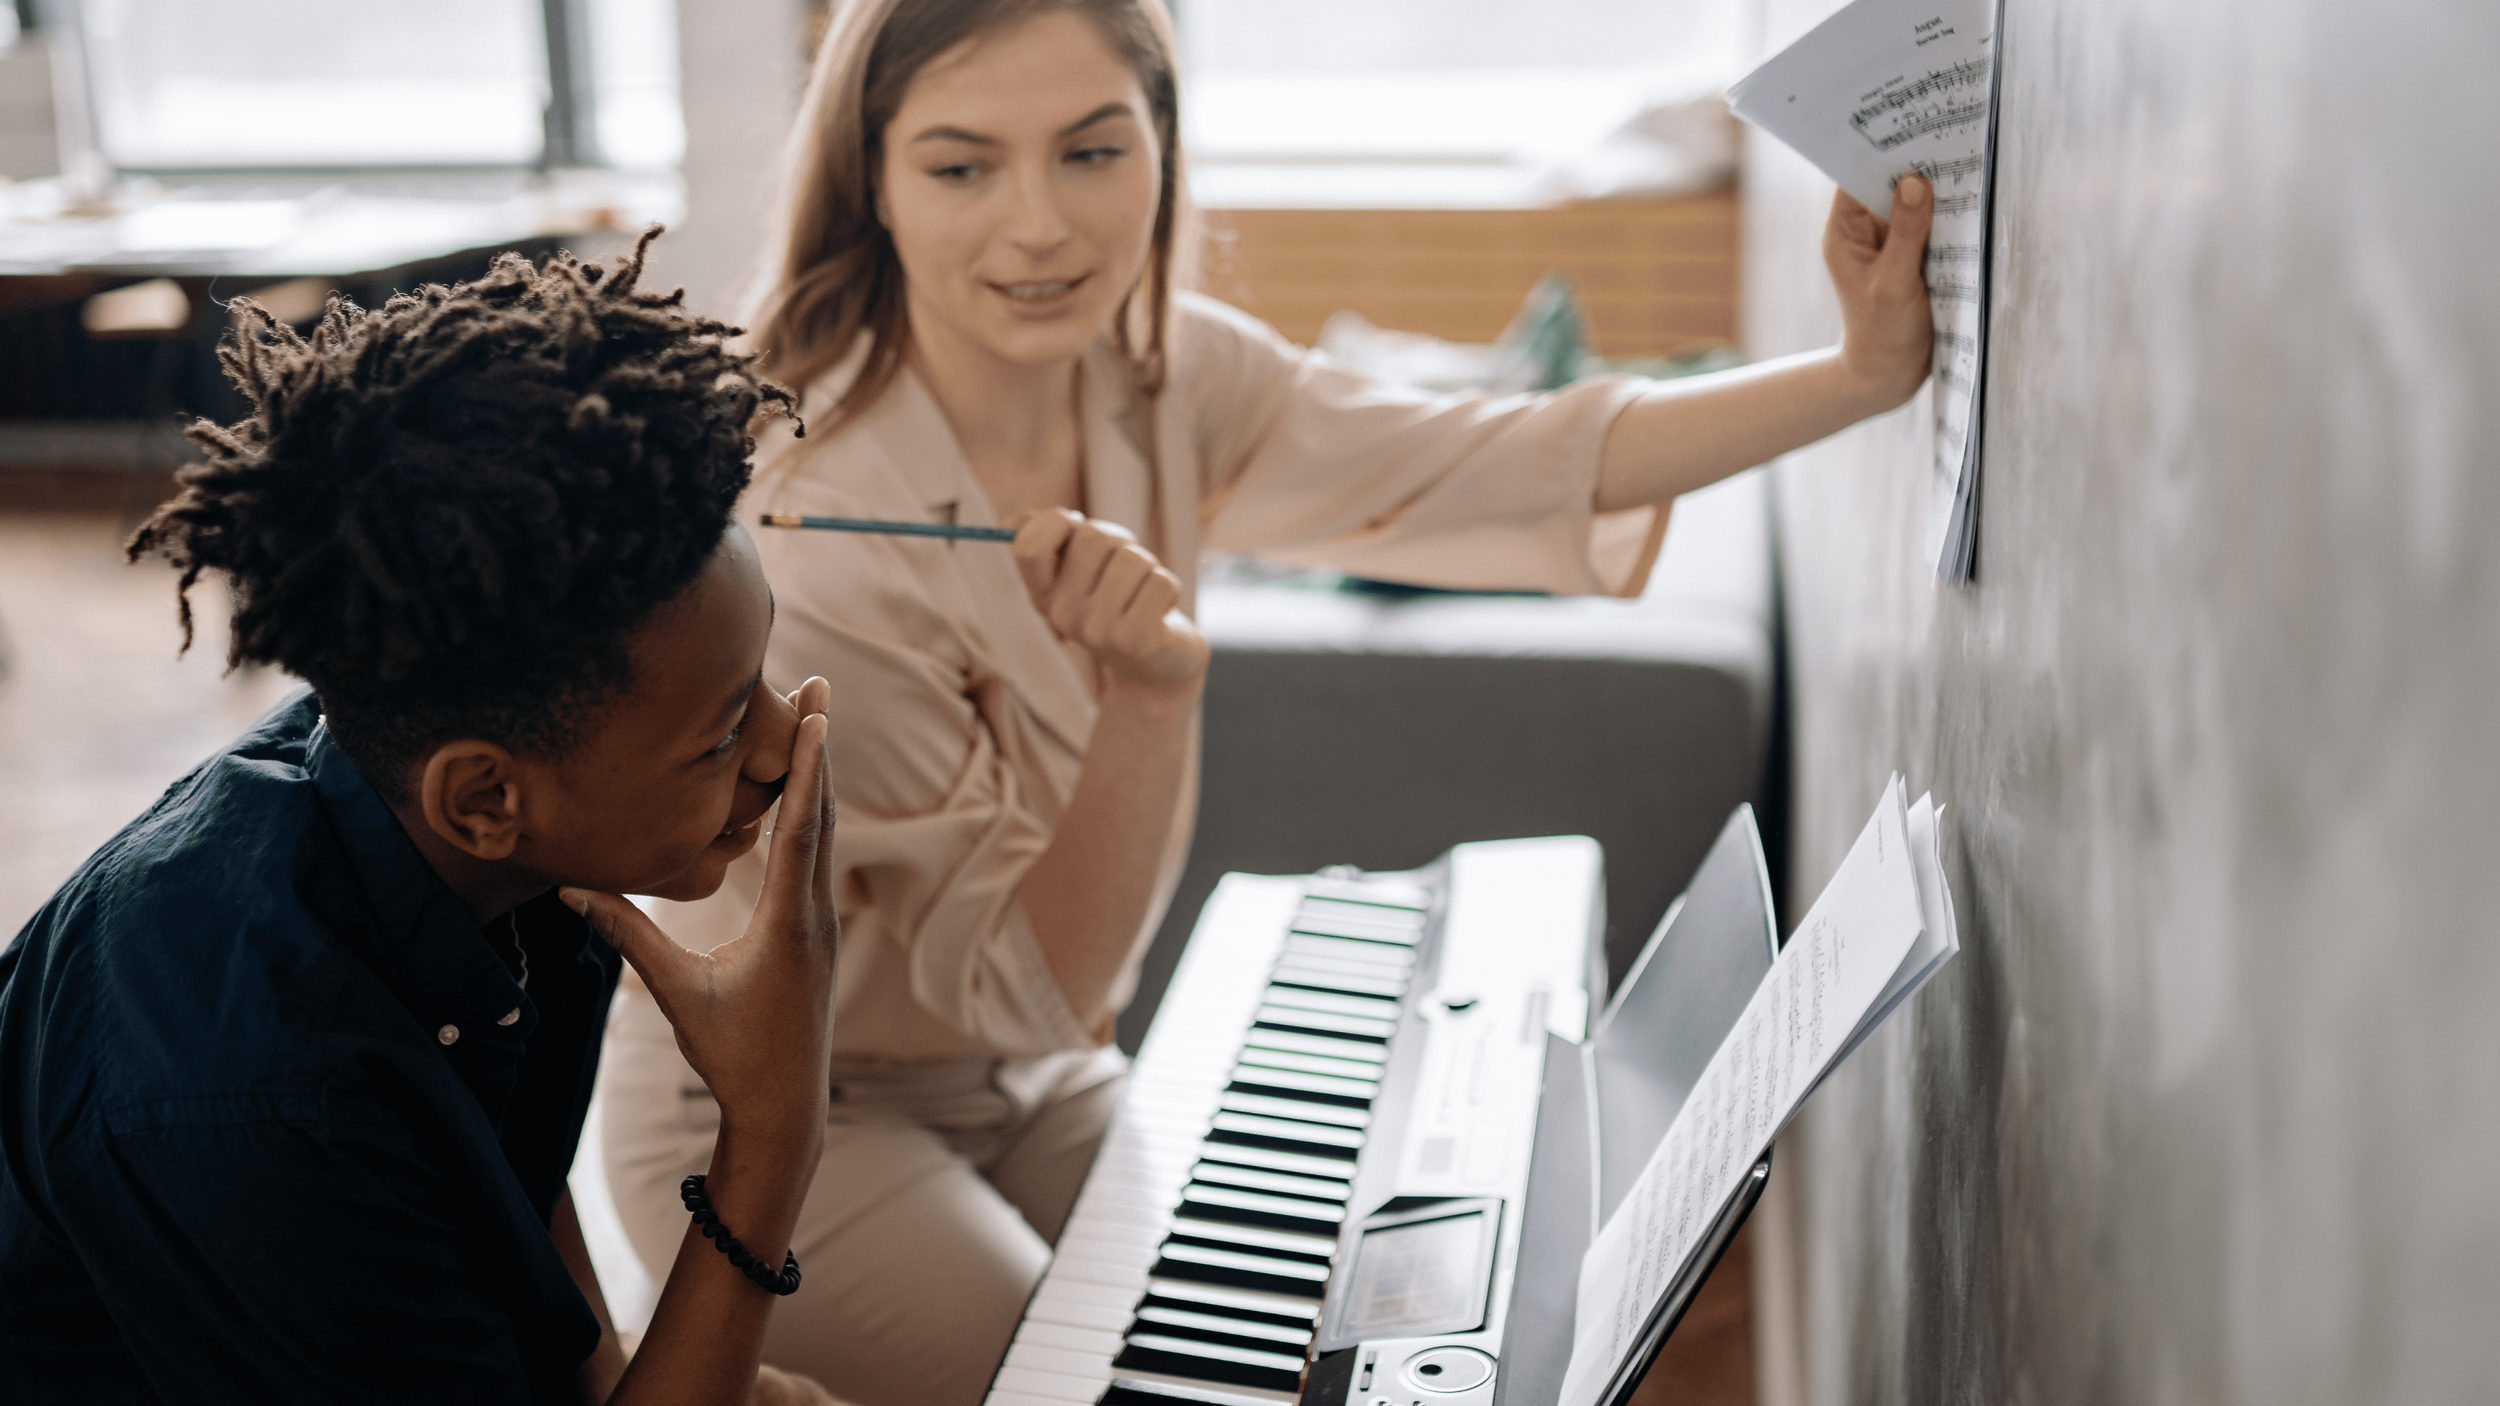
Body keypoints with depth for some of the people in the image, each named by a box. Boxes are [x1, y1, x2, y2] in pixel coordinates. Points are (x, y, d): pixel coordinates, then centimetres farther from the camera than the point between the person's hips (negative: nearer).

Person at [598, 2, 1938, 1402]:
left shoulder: (1161, 374, -11)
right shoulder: (801, 540, -31)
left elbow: (1497, 469, -12)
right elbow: (1024, 987, -25)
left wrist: (1866, 372, -19)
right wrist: (1153, 690, -40)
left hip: (1039, 1082, 6)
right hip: (781, 1127, -6)